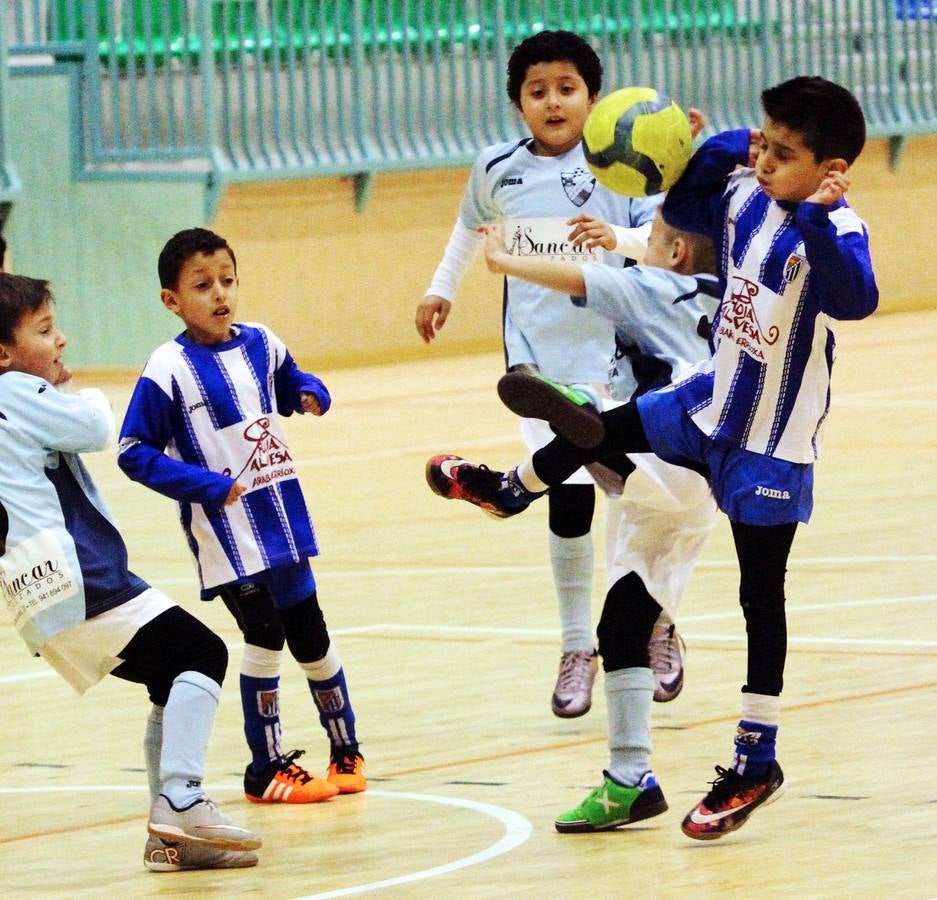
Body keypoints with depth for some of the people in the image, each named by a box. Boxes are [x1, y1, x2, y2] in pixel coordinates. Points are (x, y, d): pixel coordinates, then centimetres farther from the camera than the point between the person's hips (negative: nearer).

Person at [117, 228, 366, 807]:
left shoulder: (260, 344, 2)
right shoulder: (169, 370, -15)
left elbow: (289, 385, 23)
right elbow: (135, 453, -14)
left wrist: (312, 393, -1)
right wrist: (207, 485, -20)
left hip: (282, 517, 6)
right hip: (227, 531, -6)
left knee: (310, 634, 13)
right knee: (265, 636, -7)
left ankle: (346, 751, 28)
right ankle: (267, 768, 6)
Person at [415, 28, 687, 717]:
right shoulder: (497, 169, 2)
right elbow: (473, 225, 23)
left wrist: (619, 238, -34)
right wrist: (443, 288, 26)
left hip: (613, 349, -1)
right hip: (539, 355, 1)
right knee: (569, 498, -4)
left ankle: (658, 626, 27)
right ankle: (577, 649, 6)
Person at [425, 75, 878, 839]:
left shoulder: (835, 230, -27)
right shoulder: (744, 196, -5)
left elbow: (855, 298, -47)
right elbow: (682, 209, 15)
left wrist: (816, 216, -60)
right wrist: (722, 148, -2)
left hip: (771, 444, -6)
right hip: (710, 404, 6)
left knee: (762, 592, 1)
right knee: (600, 433, 17)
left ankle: (757, 760, 9)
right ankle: (514, 489, 50)